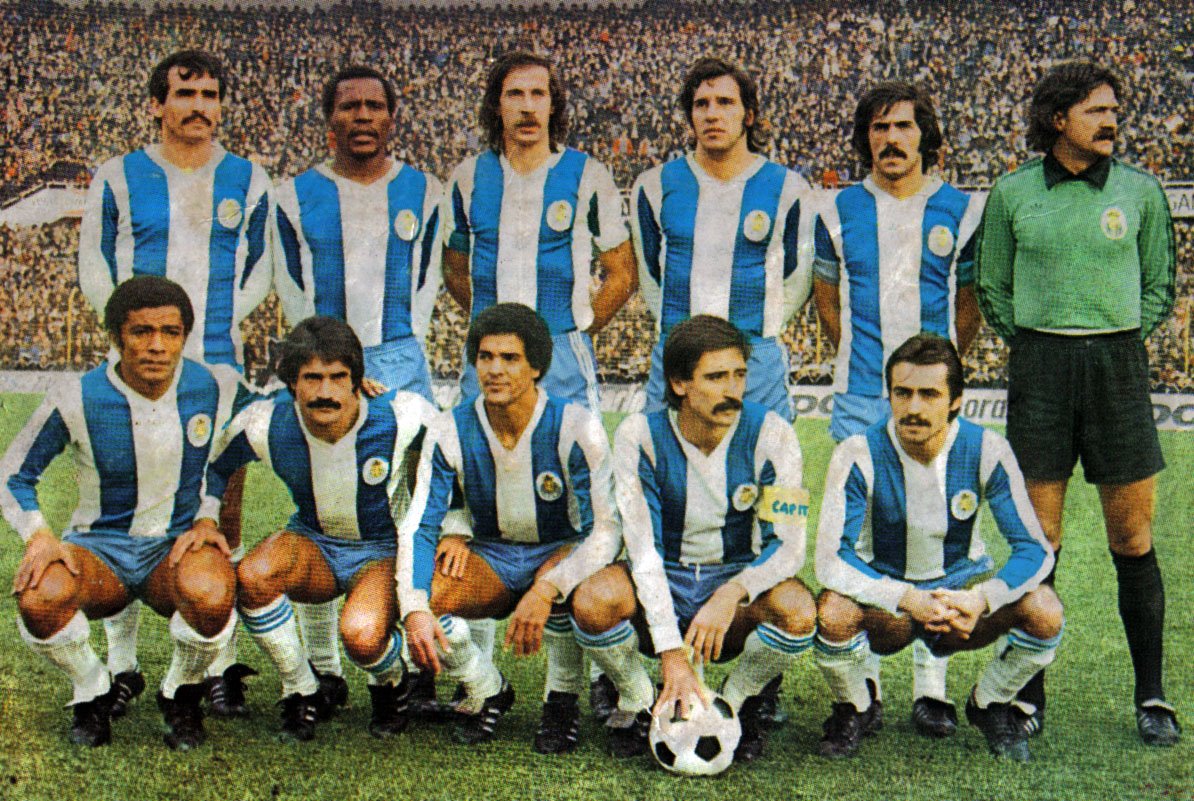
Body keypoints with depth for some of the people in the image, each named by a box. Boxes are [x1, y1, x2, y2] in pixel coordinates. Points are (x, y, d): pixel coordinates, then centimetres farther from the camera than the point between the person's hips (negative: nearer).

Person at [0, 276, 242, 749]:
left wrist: (211, 522, -4)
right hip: (99, 549, 0)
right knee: (39, 599, -35)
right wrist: (40, 538, -17)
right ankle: (93, 693, 0)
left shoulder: (216, 389, -8)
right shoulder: (77, 401, -12)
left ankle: (182, 696, -3)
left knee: (211, 596, -38)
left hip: (179, 549, 0)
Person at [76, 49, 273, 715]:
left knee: (220, 517, -1)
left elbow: (264, 264, 17)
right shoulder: (118, 178, 7)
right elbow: (94, 267, 11)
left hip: (221, 372, 1)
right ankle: (121, 664, 9)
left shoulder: (250, 182, 10)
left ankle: (221, 662, 8)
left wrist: (228, 320, 5)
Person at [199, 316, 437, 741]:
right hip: (314, 546, 3)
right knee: (253, 576, -32)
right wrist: (205, 520, -9)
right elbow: (214, 466, 6)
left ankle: (391, 685, 7)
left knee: (362, 636, -34)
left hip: (385, 550, -3)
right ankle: (301, 692, -6)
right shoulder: (264, 424, -16)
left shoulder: (403, 416, -23)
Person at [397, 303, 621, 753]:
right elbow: (417, 525, -15)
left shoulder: (576, 428, -20)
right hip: (490, 559, 3)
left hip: (561, 552, -3)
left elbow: (606, 530, -24)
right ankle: (487, 693, 2)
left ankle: (563, 700, -11)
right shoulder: (451, 433, -12)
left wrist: (545, 590, -41)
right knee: (411, 594, -26)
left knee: (556, 577, -39)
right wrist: (415, 609, -34)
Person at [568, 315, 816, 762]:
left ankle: (736, 702, -2)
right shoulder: (640, 435, -14)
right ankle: (637, 703, -1)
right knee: (592, 602, -32)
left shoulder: (770, 435, -13)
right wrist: (671, 654, -29)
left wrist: (732, 594, -35)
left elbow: (789, 545, -14)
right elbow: (643, 547, -19)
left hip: (737, 578, 0)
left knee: (799, 610, -32)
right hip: (661, 583, 0)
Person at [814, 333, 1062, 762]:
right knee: (834, 611, -35)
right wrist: (908, 599, -40)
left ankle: (989, 704, 5)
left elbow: (1035, 549, -15)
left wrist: (982, 599, -35)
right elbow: (832, 561, -25)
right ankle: (857, 709, -1)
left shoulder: (986, 450, -15)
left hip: (963, 592, 1)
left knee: (1044, 611, -27)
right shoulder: (858, 455, -20)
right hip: (884, 595, -1)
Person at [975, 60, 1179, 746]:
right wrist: (1034, 345, 5)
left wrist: (1118, 340, 3)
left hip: (1119, 362, 0)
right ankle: (1029, 692, 12)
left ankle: (1152, 696, 12)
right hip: (1039, 369, 0)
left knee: (1133, 541, 2)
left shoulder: (1140, 190, 5)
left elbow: (1162, 285, 12)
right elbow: (992, 286, 12)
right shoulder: (1013, 193, 4)